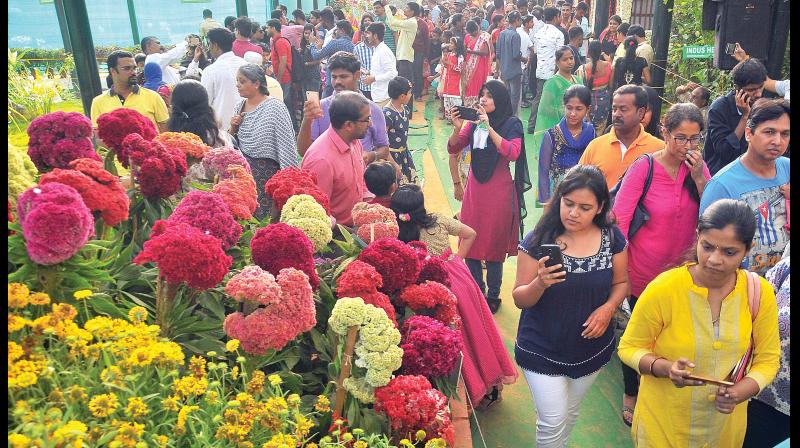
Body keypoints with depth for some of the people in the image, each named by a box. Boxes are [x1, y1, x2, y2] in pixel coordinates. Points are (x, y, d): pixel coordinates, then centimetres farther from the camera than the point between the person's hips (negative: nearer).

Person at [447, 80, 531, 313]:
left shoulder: (511, 124, -6)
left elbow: (512, 153, -22)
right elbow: (453, 149, 3)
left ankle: (493, 296, 20)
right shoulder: (474, 122, 4)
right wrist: (457, 128, -15)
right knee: (470, 242, 8)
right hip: (474, 188, 4)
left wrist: (488, 126, -25)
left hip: (498, 191, -4)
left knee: (494, 244, 6)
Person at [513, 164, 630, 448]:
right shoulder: (538, 241, -19)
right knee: (553, 421, 3)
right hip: (542, 351, -3)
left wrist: (608, 308, -18)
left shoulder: (613, 239, -10)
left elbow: (621, 282, 3)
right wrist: (540, 283, -35)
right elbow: (520, 300, -14)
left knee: (571, 414, 24)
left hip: (592, 348, 4)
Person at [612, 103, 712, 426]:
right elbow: (619, 220, -19)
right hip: (644, 273, -4)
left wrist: (698, 177, -19)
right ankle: (631, 395, 35)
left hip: (681, 271, 4)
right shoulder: (644, 168, -17)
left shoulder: (697, 166, -3)